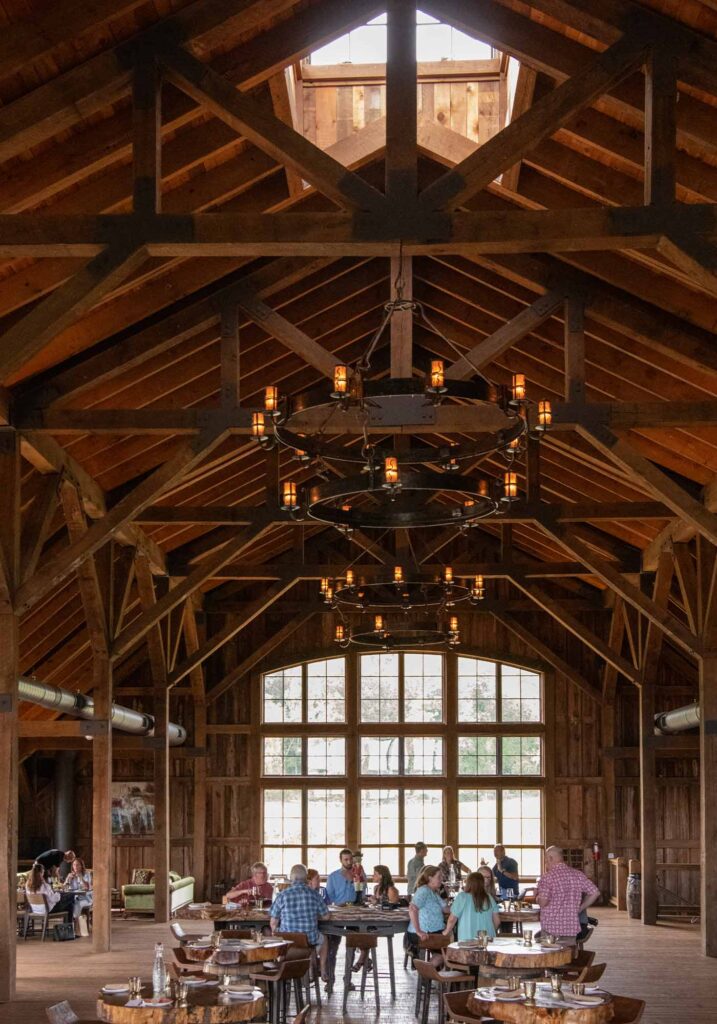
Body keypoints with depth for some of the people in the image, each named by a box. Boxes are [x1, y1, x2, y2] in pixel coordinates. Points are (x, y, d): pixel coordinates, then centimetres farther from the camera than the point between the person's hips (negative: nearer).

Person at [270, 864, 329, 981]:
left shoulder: (282, 895, -11)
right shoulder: (314, 894, -7)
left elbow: (273, 923, -7)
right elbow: (325, 917, 5)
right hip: (310, 940, 1)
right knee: (322, 940, 36)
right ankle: (323, 972, 41)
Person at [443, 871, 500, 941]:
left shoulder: (462, 897, -7)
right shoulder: (489, 898, 5)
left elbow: (452, 919, -4)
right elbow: (497, 920, 10)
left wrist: (447, 931, 15)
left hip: (467, 940, -4)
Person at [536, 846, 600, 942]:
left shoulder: (547, 877, -9)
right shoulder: (578, 874, 5)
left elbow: (543, 902, -17)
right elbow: (595, 892, 4)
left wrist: (538, 899, 5)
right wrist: (580, 908, 11)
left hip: (551, 927, -4)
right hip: (571, 927, 4)